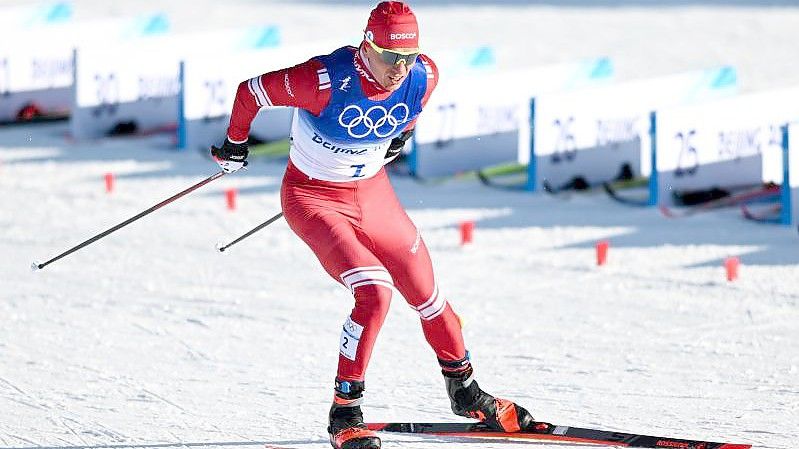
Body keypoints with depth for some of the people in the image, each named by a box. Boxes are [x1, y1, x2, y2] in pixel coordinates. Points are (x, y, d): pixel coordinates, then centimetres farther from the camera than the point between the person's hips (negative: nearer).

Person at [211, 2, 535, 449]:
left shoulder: (424, 77, -17)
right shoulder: (327, 80, -32)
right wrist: (236, 144, -1)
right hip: (314, 199, -6)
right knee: (375, 292, -25)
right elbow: (251, 92, -17)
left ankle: (466, 393, 40)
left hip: (374, 192, 6)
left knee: (427, 295, 15)